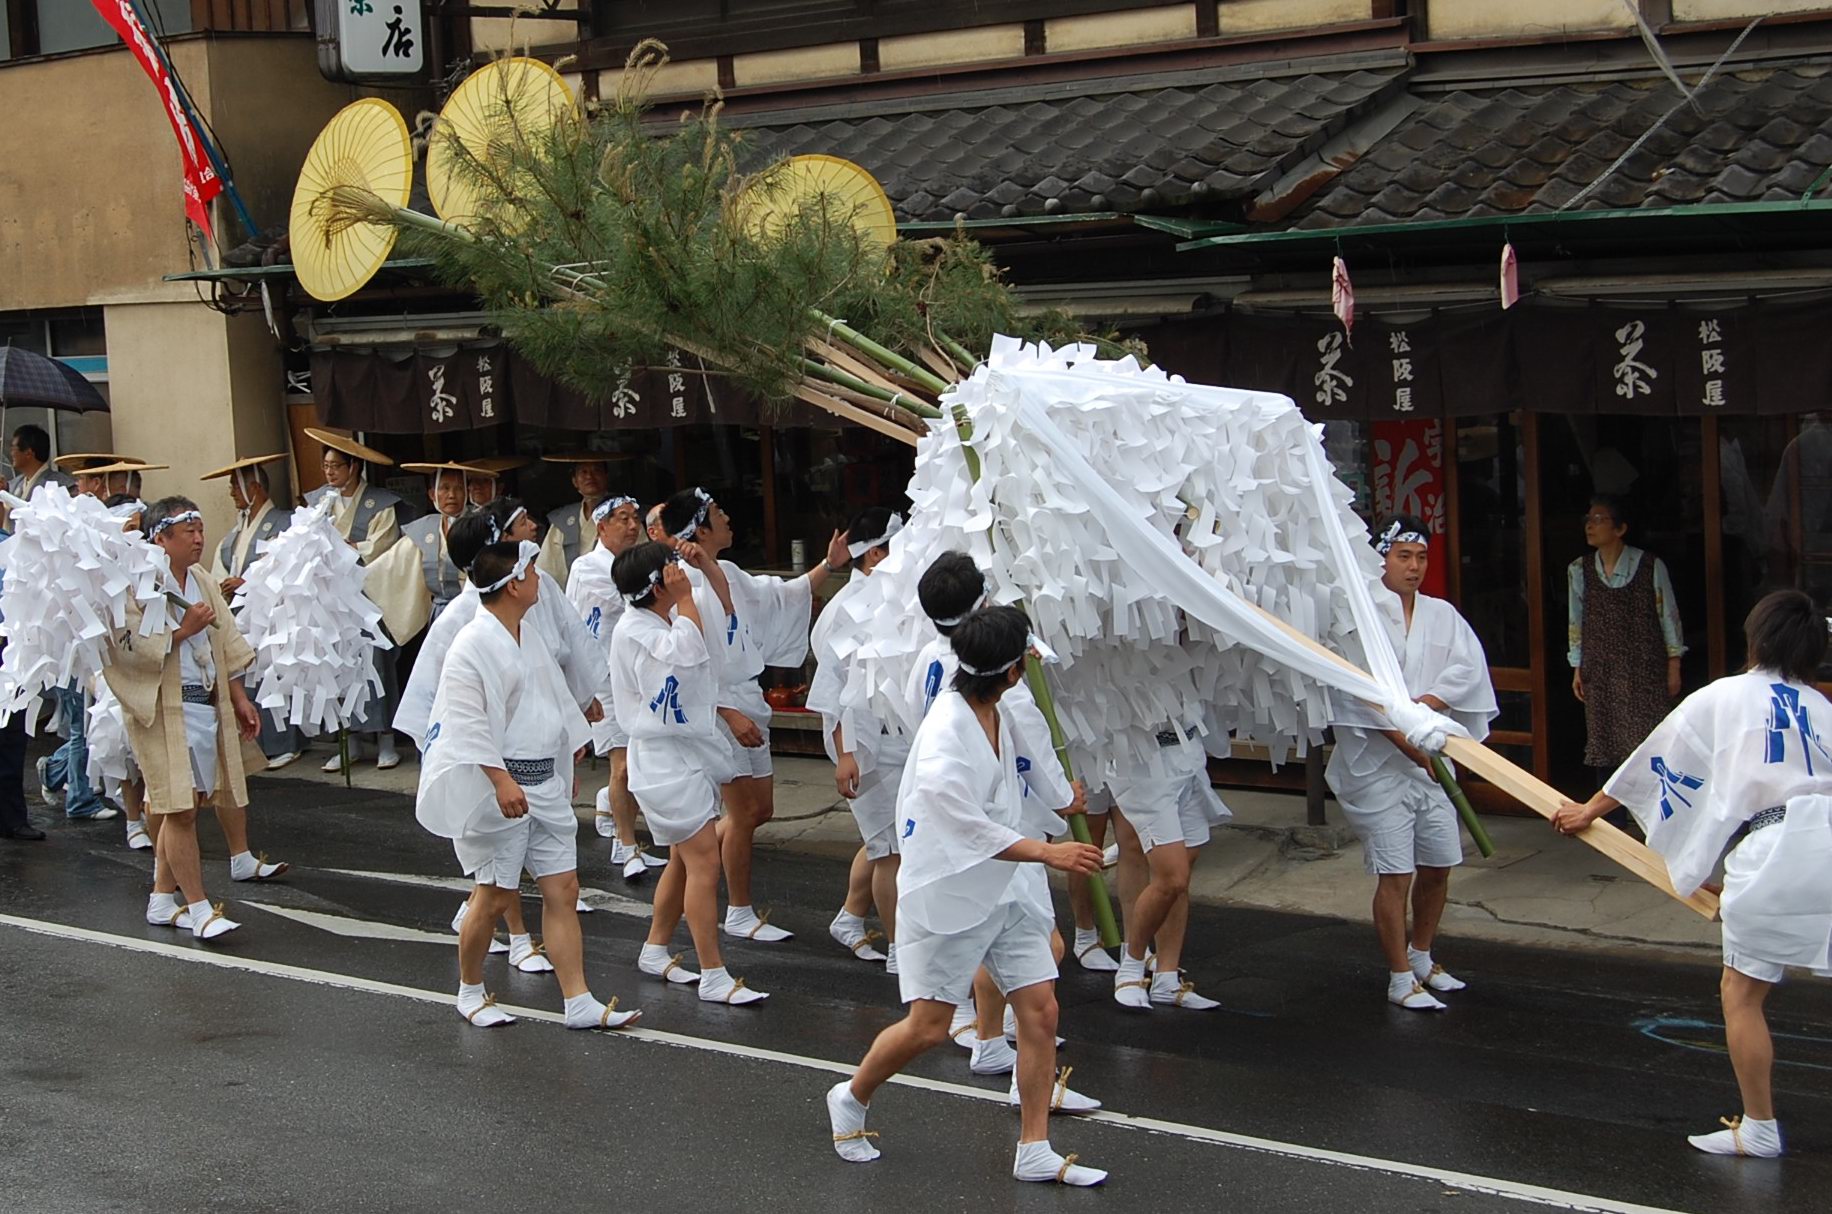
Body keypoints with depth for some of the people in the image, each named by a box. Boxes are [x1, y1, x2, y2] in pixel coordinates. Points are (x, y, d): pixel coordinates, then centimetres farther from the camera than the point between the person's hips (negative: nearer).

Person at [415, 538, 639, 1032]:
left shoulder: (530, 636, 12)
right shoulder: (473, 645, -15)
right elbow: (469, 723, -20)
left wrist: (567, 764, 24)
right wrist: (502, 780, -26)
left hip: (545, 782, 8)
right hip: (499, 786, -8)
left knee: (563, 890, 4)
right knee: (495, 897, 2)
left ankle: (579, 1002, 5)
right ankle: (470, 991, 23)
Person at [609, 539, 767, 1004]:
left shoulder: (671, 618, 11)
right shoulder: (634, 630, -17)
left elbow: (725, 607, 23)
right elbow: (685, 651, -29)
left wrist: (707, 564, 7)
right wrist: (685, 598, -19)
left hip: (694, 752, 10)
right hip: (665, 760, -10)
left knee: (685, 860, 17)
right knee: (704, 861, -13)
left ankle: (655, 952, 32)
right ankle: (714, 977, -12)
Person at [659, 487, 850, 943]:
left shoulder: (727, 575, 9)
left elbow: (779, 597, 23)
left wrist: (828, 565, 18)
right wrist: (730, 714, -21)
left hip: (747, 702, 9)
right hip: (716, 707, -9)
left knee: (761, 809, 13)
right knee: (745, 811, -1)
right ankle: (740, 914, 11)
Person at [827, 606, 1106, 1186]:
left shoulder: (995, 714, 3)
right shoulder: (945, 736, -25)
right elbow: (971, 829, -28)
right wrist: (1048, 852, -30)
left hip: (1002, 889, 8)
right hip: (946, 894, -8)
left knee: (1041, 1009, 1)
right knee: (927, 1027, -1)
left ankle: (1034, 1151, 8)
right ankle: (851, 1099, 26)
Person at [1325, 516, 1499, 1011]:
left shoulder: (1442, 615, 10)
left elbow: (1468, 669, -3)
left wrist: (1420, 707, -17)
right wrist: (1413, 748, -20)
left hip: (1432, 759, 6)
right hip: (1377, 763, -6)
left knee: (1438, 865, 13)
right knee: (1395, 873, -6)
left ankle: (1420, 957, 34)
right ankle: (1400, 979, 4)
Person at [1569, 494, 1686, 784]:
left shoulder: (1651, 567, -5)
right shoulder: (1579, 571, 4)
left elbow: (1669, 617, 0)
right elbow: (1576, 622, 10)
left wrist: (1673, 668, 0)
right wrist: (1577, 670, 9)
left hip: (1645, 672, -3)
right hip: (1600, 673, 3)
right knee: (1604, 744, 4)